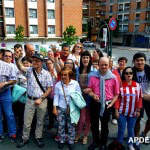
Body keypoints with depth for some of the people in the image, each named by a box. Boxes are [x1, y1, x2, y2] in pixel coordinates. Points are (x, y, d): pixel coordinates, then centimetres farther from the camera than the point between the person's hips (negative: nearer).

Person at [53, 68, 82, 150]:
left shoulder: (75, 84, -10)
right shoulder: (58, 84, -6)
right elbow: (56, 96, 1)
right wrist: (55, 108, 0)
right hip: (61, 108, 1)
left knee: (71, 126, 10)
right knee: (61, 125, 10)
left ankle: (71, 141, 28)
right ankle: (61, 141, 30)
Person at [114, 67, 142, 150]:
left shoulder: (138, 85, -1)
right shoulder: (120, 85, -8)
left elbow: (140, 98, 4)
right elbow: (117, 98, -6)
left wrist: (138, 110, 3)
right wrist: (116, 110, -8)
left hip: (133, 113, 2)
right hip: (122, 112, -2)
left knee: (131, 129, 14)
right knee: (121, 129, 9)